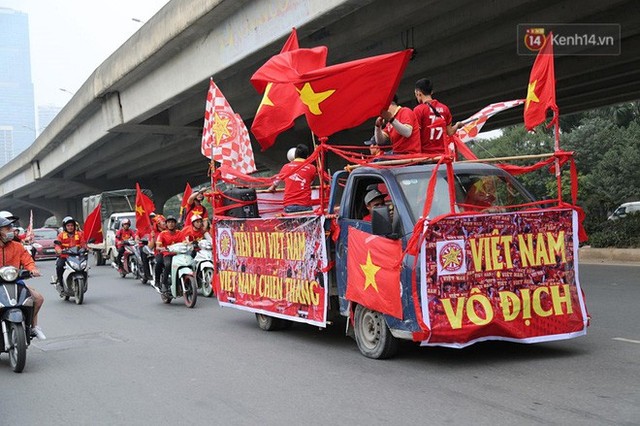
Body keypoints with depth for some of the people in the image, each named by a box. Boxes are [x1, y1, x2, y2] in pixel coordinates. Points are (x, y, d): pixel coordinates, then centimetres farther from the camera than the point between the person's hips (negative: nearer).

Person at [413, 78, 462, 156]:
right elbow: (450, 132, 13)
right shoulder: (444, 108, 8)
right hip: (442, 153, 5)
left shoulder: (419, 109, -7)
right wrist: (457, 125, 33)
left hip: (425, 153, -5)